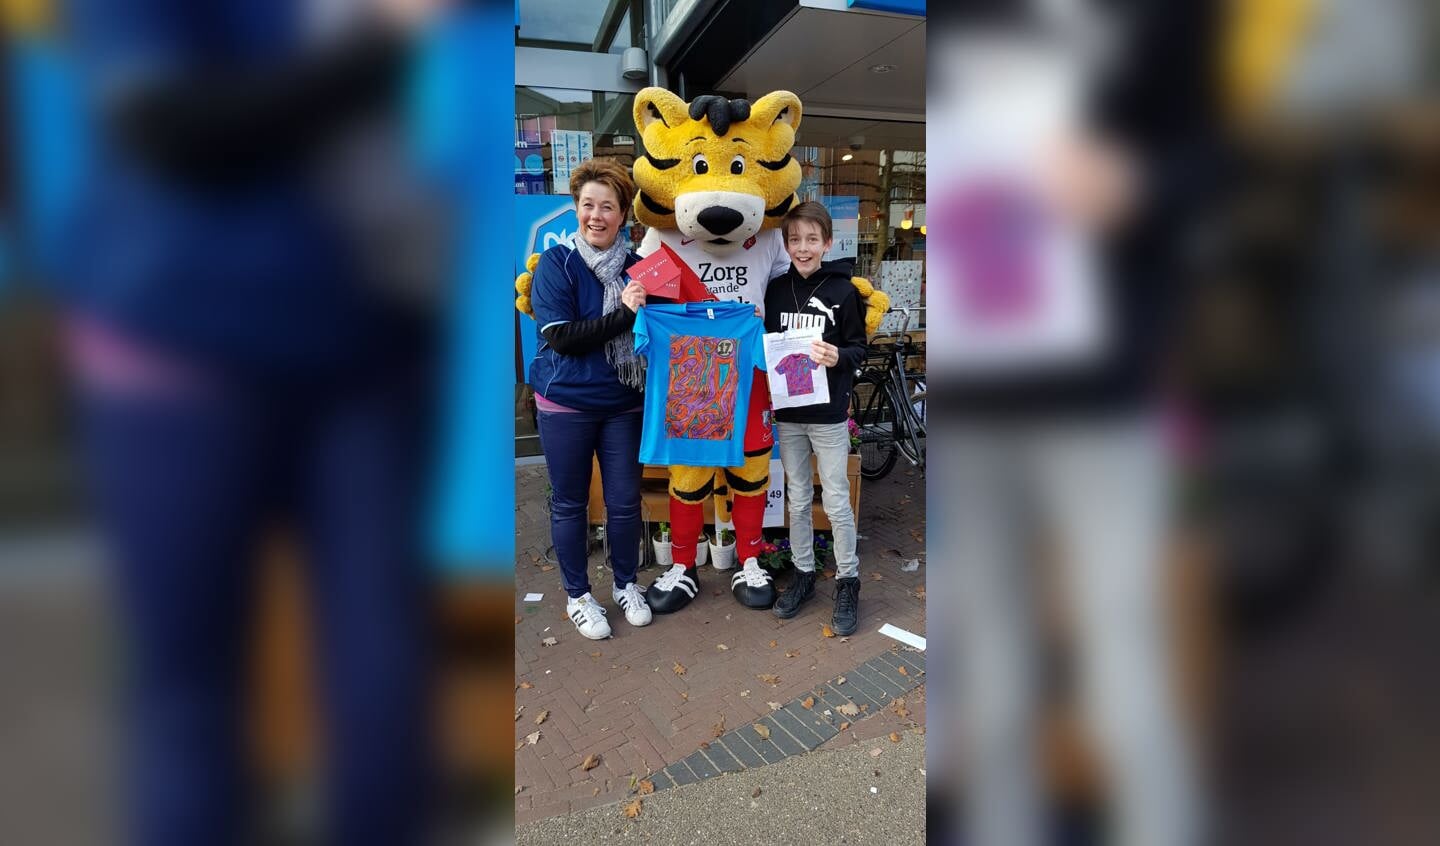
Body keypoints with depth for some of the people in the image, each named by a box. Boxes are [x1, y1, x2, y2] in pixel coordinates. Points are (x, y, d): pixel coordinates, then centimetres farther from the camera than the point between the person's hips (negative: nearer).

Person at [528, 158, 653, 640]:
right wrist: (623, 314, -24)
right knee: (570, 502, 9)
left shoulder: (635, 267, 1)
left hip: (623, 403, 3)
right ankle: (577, 595, 27)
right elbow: (560, 337, -17)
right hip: (566, 403, -2)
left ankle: (626, 584, 32)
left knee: (625, 501, 10)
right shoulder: (556, 264, -8)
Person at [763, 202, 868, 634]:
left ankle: (848, 580, 21)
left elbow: (858, 347, -3)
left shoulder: (842, 290, -5)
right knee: (797, 498, 14)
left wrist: (838, 357, -23)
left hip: (829, 413, -3)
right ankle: (803, 573, 29)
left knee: (836, 501, 4)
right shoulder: (776, 290, 5)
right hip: (787, 411, 4)